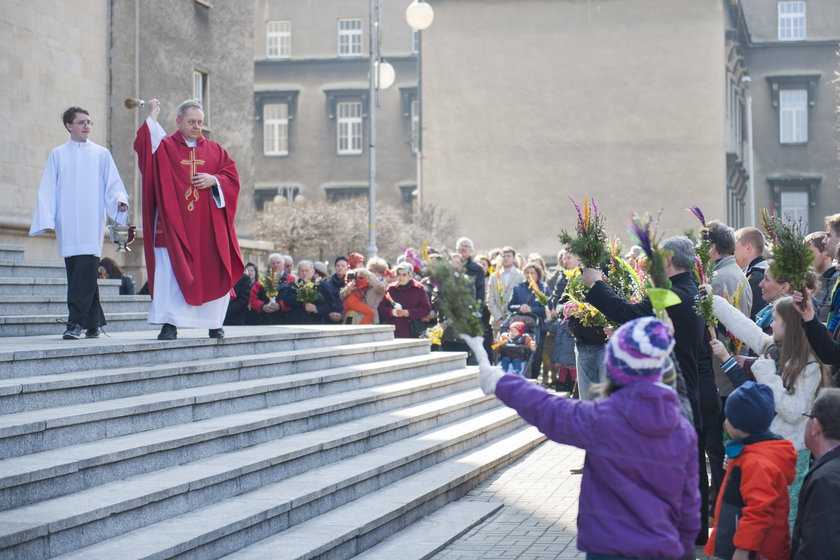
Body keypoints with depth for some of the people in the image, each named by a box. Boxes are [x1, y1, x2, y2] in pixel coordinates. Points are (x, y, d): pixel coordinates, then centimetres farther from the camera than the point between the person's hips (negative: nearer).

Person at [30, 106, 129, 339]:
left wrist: (120, 200, -14)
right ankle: (93, 323, 8)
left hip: (92, 225, -1)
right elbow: (47, 190, 9)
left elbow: (113, 184, 8)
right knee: (76, 274, 0)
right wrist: (46, 220, -3)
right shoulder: (57, 155, 12)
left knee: (86, 273, -13)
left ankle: (75, 323, -15)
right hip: (67, 225, 1)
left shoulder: (101, 154, 11)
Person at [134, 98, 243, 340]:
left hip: (208, 226, 3)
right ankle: (170, 324, -8)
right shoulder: (165, 146, 6)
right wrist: (153, 117, -11)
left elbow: (232, 177, 10)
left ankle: (214, 323, 15)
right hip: (174, 225, -2)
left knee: (213, 273, 2)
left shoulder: (215, 150, 14)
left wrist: (214, 180, -8)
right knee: (170, 272, -9)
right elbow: (143, 145, -13)